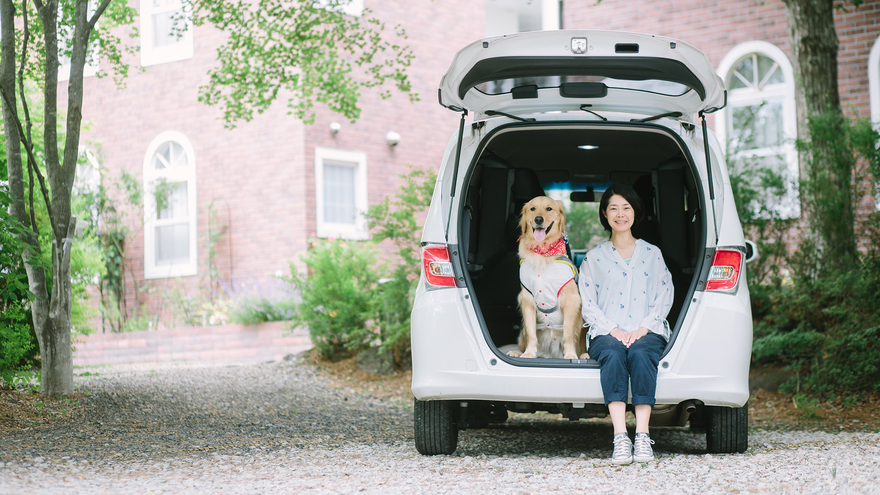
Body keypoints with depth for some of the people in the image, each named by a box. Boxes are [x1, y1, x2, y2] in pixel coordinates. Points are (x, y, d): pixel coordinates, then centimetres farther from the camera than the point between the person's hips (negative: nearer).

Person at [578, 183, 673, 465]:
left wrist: (642, 329, -7)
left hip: (648, 332, 0)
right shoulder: (594, 257, 16)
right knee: (613, 354, -36)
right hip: (607, 332, 0)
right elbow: (588, 304, 8)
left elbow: (664, 298, 10)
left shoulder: (652, 254, 18)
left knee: (640, 353, -35)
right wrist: (613, 329, -10)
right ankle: (620, 439, -47)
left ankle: (642, 437, -44)